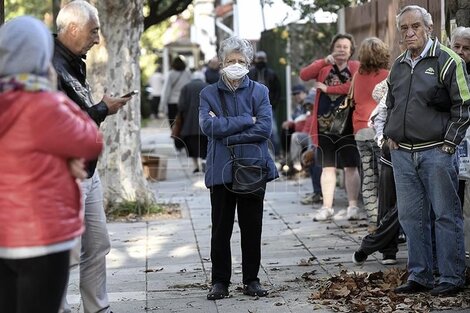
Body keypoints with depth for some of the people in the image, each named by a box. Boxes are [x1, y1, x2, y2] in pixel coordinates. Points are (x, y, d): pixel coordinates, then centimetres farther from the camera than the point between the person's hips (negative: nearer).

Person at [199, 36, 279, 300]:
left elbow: (264, 128, -8)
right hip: (221, 170, 0)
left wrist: (226, 136, -11)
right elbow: (209, 125, -10)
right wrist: (246, 120, -11)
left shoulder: (259, 92, 6)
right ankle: (220, 281, 12)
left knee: (252, 227, 7)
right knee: (221, 229, 4)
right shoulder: (209, 93, 6)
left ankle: (252, 280, 17)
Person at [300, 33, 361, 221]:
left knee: (351, 166, 2)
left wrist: (328, 88, -11)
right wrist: (325, 61, -14)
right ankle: (327, 207, 5)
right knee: (328, 167, 4)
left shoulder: (356, 67, 4)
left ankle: (353, 206, 8)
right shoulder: (323, 67, 12)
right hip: (325, 123, 2)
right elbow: (304, 75, -5)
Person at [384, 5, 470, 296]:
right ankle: (420, 276, 17)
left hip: (437, 152, -6)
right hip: (402, 153, 6)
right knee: (412, 216, 9)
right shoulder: (398, 66, 14)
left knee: (446, 215, -1)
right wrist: (391, 135, 13)